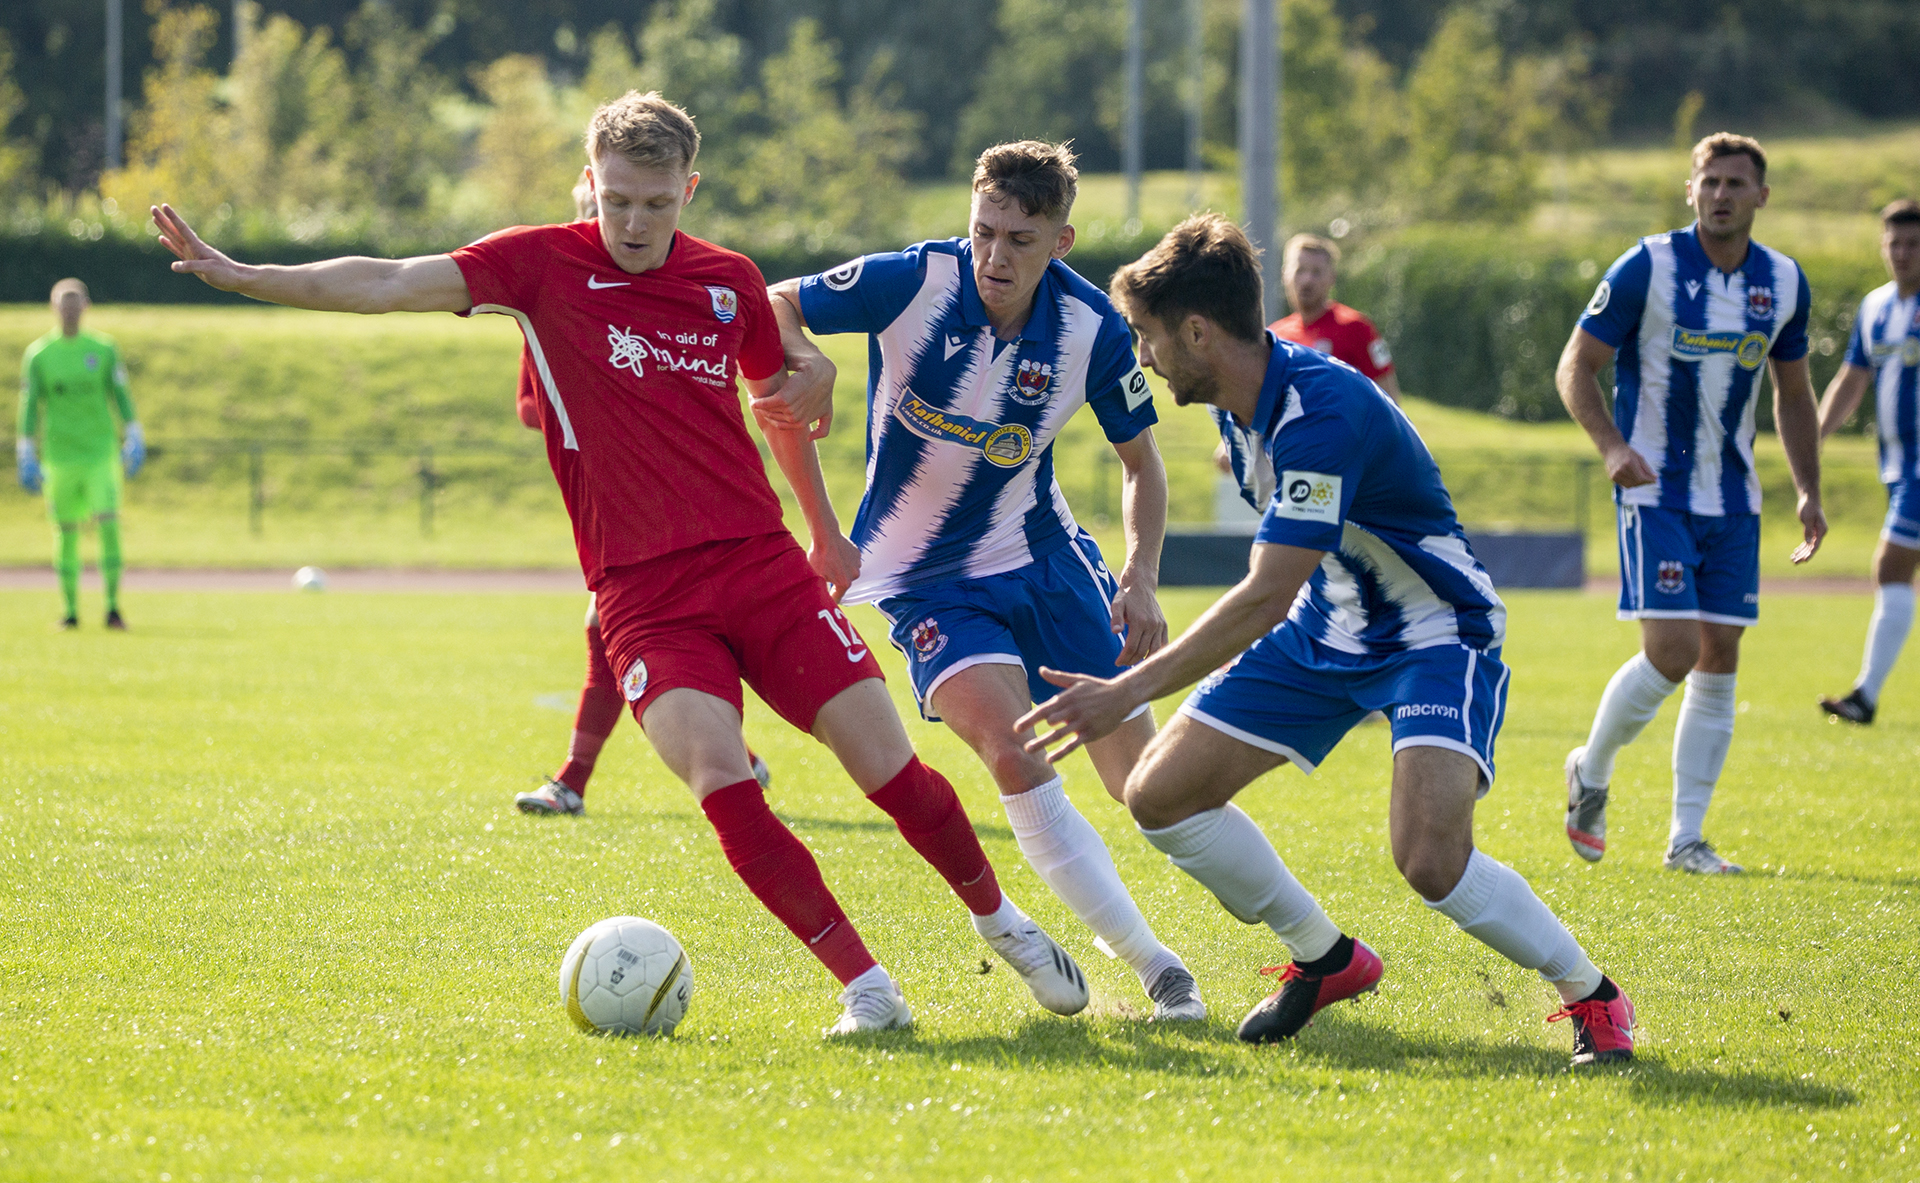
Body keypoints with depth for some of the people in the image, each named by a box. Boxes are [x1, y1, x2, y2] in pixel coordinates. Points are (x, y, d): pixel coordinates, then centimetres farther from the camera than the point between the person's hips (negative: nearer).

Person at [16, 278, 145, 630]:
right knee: (66, 534, 3)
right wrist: (26, 457, 1)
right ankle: (70, 610, 12)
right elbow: (29, 406, 6)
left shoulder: (104, 350, 6)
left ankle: (112, 607, -6)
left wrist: (133, 440, 3)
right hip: (60, 460, 0)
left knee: (109, 524, -12)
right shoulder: (39, 355, 3)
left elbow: (121, 398, 10)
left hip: (102, 455, 0)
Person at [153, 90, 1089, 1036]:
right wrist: (240, 276, -21)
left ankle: (1000, 923, 24)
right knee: (722, 785, -24)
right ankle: (864, 985, -13)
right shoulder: (545, 265, -2)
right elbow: (393, 285, -11)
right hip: (643, 595, -2)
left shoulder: (732, 283, 7)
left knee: (890, 767, -2)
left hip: (764, 564, 2)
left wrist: (825, 530, 33)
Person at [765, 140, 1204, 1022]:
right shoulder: (915, 281, -20)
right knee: (1011, 751, -24)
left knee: (1144, 776, 1)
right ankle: (1148, 962, -15)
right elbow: (772, 309, -11)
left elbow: (1139, 458, 2)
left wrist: (1141, 576, -13)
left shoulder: (1091, 329, -13)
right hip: (924, 575, -2)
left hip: (1037, 552, 2)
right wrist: (805, 362, -34)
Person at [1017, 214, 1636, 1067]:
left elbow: (1266, 597, -35)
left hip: (1435, 635, -9)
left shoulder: (1322, 414, -32)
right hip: (1327, 628, 9)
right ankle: (1326, 960, 20)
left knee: (1430, 857, -29)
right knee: (1160, 795, 2)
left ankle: (1590, 995, -4)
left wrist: (1130, 691, -36)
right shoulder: (1242, 402, -2)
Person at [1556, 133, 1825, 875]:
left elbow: (1793, 393, 17)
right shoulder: (1647, 269, -10)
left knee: (1719, 659, 1)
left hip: (1733, 497, 5)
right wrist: (1612, 447, -21)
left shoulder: (1784, 283, 4)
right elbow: (1576, 367, -5)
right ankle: (1590, 772, 11)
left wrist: (1808, 491, 8)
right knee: (1672, 651, -16)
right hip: (1655, 491, -5)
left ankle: (1686, 840, 8)